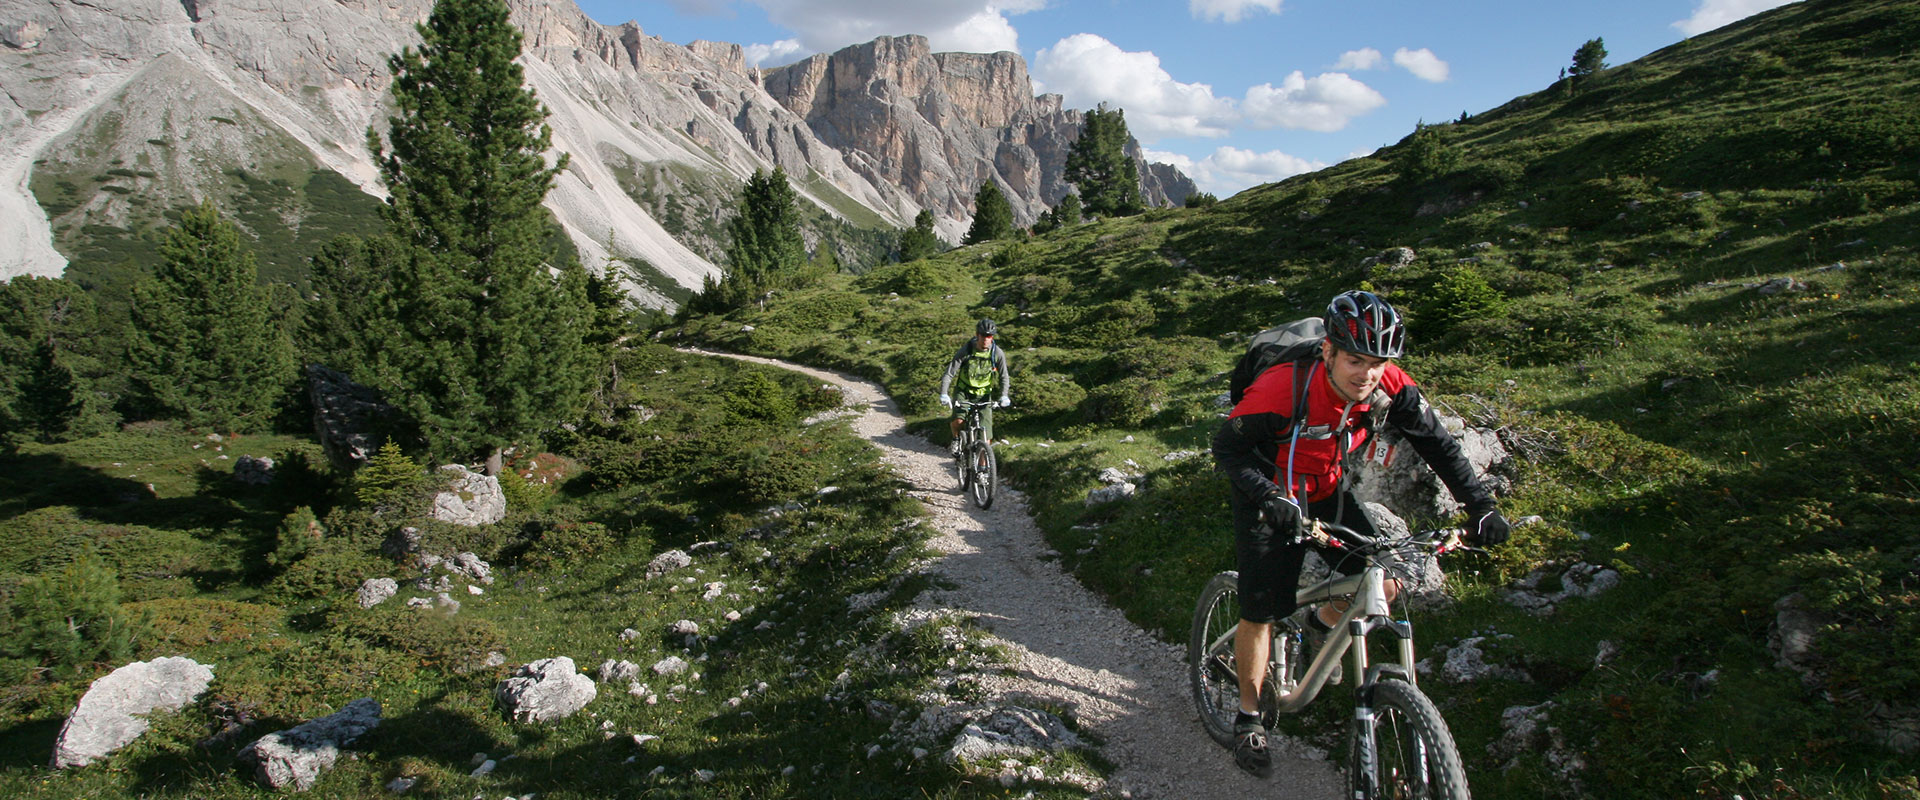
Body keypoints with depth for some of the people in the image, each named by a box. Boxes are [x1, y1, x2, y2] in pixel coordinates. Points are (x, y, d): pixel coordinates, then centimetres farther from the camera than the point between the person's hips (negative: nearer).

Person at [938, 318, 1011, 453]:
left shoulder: (998, 353, -15)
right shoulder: (966, 350, -19)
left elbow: (1004, 377, -5)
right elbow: (949, 374, -20)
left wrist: (1003, 396, -23)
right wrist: (943, 394, -34)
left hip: (983, 394, 1)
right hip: (963, 391, -1)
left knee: (985, 436, -9)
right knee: (958, 420, -27)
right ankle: (956, 439, 7)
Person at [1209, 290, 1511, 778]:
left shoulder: (1390, 387, -21)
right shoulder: (1284, 389, -34)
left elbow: (1437, 443, -9)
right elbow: (1227, 447, -27)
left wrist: (1480, 505, -16)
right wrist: (1269, 498, -41)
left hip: (1328, 494, 5)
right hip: (1270, 502, -4)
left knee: (1383, 586, -6)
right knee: (1261, 612, -5)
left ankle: (1320, 626, 27)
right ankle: (1249, 719, 17)